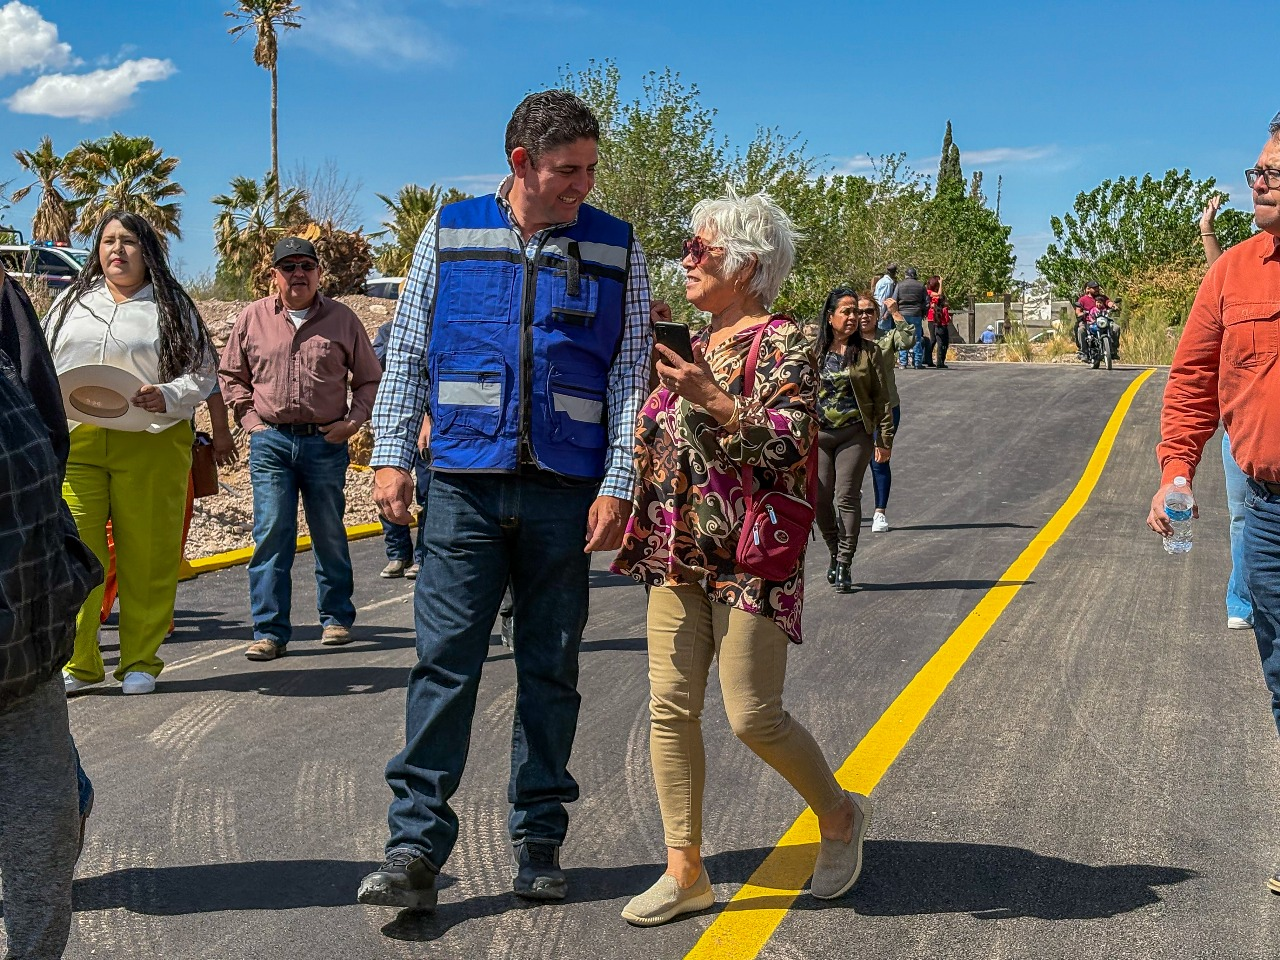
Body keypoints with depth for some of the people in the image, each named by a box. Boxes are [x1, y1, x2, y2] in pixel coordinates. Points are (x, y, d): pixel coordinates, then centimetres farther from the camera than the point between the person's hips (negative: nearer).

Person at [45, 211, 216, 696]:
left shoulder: (172, 308, 10)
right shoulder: (71, 304, 18)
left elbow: (202, 373, 5)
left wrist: (167, 396, -14)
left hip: (150, 446, -2)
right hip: (75, 442, 2)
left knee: (146, 556, -1)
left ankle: (140, 661, 10)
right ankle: (76, 662, 1)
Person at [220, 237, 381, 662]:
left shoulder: (342, 319, 5)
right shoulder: (252, 318, 6)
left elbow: (369, 378, 11)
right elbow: (232, 375, 16)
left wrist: (352, 422, -1)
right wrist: (250, 419, 5)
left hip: (325, 441, 0)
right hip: (270, 441, 0)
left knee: (330, 536, 9)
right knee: (271, 535, -5)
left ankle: (336, 618, 24)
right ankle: (269, 631, -1)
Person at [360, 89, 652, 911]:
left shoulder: (617, 250, 5)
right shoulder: (449, 233, 6)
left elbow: (630, 377, 4)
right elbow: (408, 352, 9)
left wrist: (618, 487, -4)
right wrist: (392, 456, 2)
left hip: (566, 494, 1)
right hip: (465, 484, 0)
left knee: (551, 672, 8)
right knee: (444, 664, -3)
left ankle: (539, 841, 21)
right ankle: (416, 847, 3)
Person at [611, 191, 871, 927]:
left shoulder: (783, 343, -7)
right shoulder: (694, 345, 16)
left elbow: (790, 442, -20)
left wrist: (715, 401, -28)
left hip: (750, 557, -7)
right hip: (677, 555, 7)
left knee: (753, 715, -6)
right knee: (670, 706, 2)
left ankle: (841, 814, 22)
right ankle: (685, 871, 12)